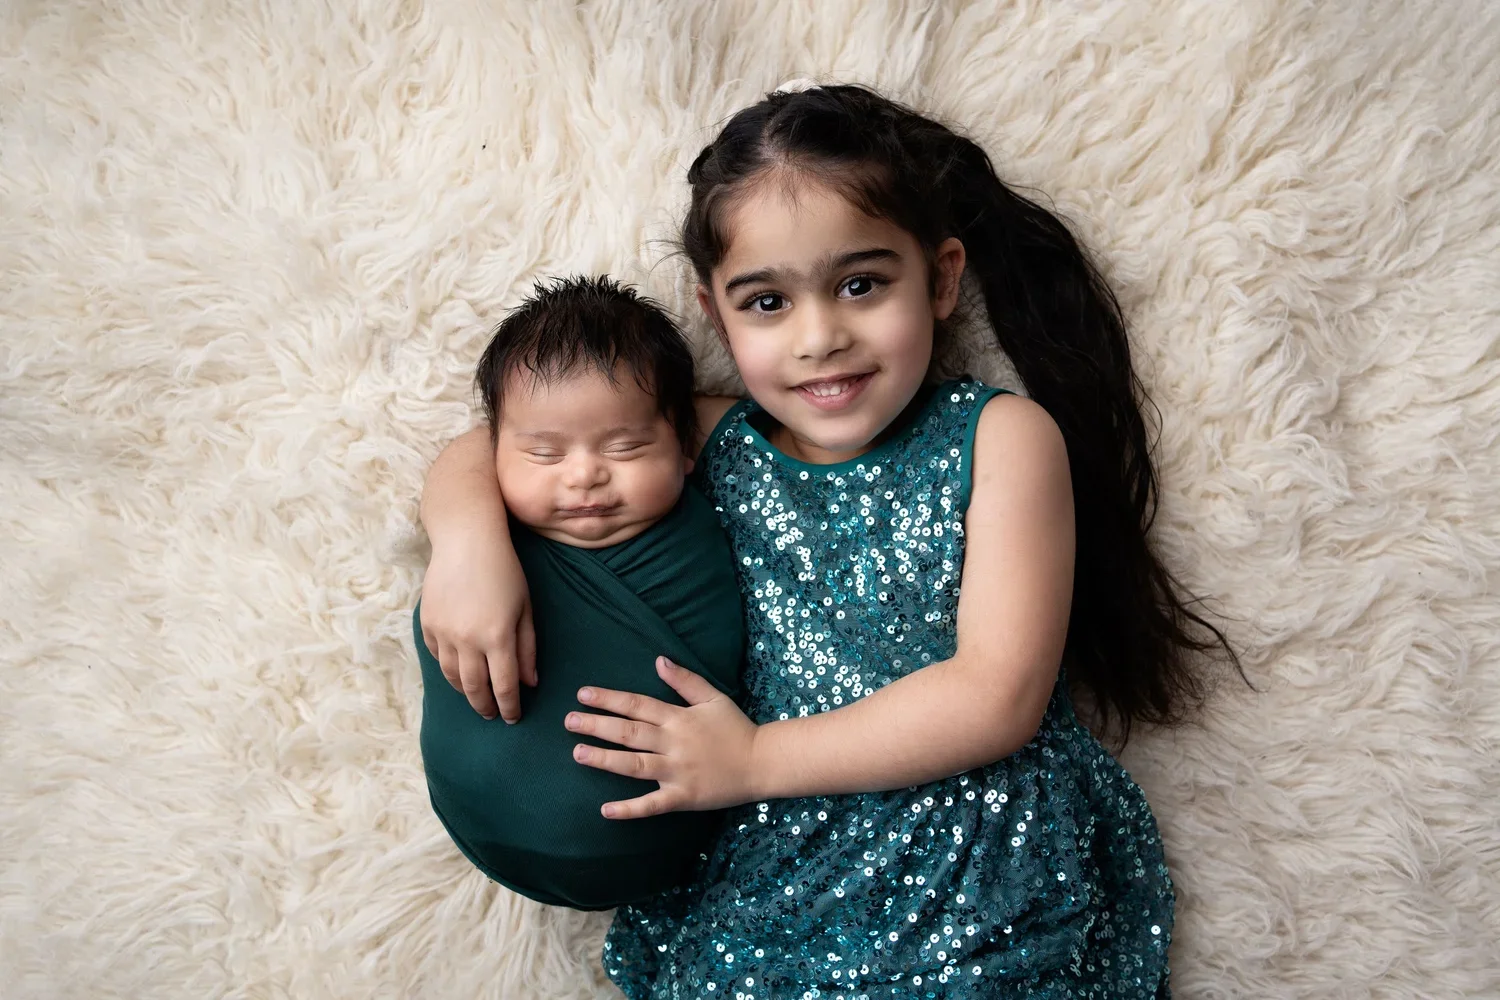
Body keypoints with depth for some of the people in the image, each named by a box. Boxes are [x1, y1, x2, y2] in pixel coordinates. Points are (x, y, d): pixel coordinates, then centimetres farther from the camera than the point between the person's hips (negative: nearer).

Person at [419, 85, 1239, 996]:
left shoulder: (1002, 439, -4)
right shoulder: (711, 445, 4)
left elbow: (999, 697, -12)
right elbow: (486, 449, 11)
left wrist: (757, 759, -12)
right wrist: (473, 540, -12)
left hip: (990, 889, -1)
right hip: (763, 880, 2)